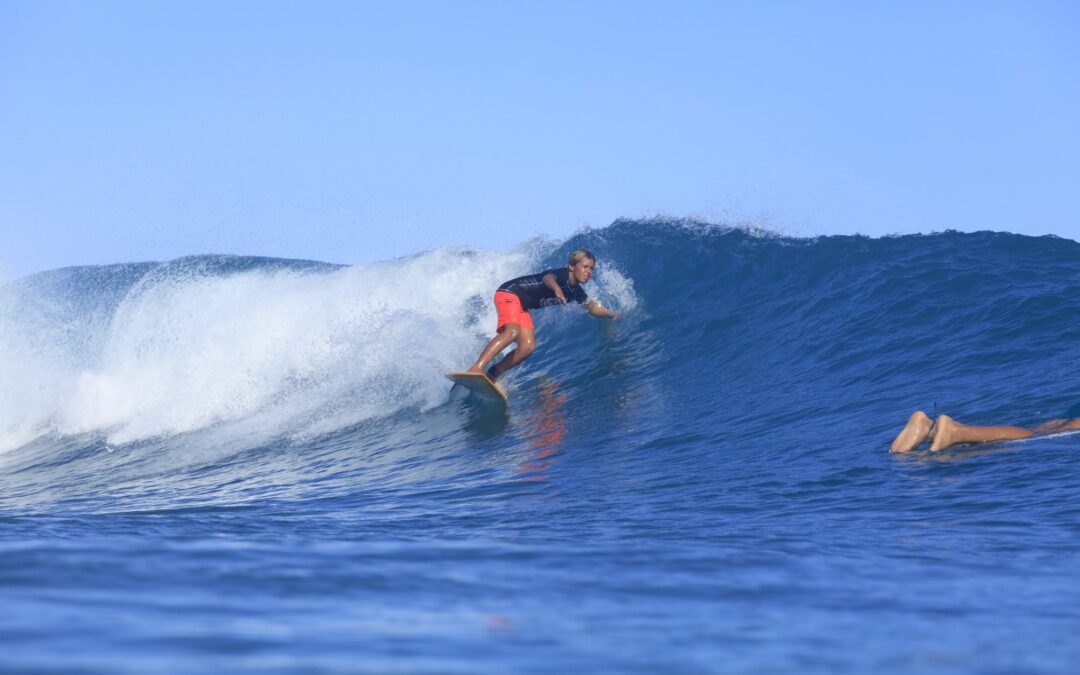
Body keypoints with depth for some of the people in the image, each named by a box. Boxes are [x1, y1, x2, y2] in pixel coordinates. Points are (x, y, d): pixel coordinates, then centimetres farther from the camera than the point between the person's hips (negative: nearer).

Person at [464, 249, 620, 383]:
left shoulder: (576, 291, 8)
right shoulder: (562, 274, -18)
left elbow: (594, 308, 26)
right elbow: (548, 278, -43)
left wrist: (614, 315, 18)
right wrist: (557, 289, -63)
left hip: (522, 307, 9)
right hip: (509, 293, -9)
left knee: (527, 347, -8)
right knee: (512, 331, -33)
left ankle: (491, 375, -2)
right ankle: (476, 369, -44)